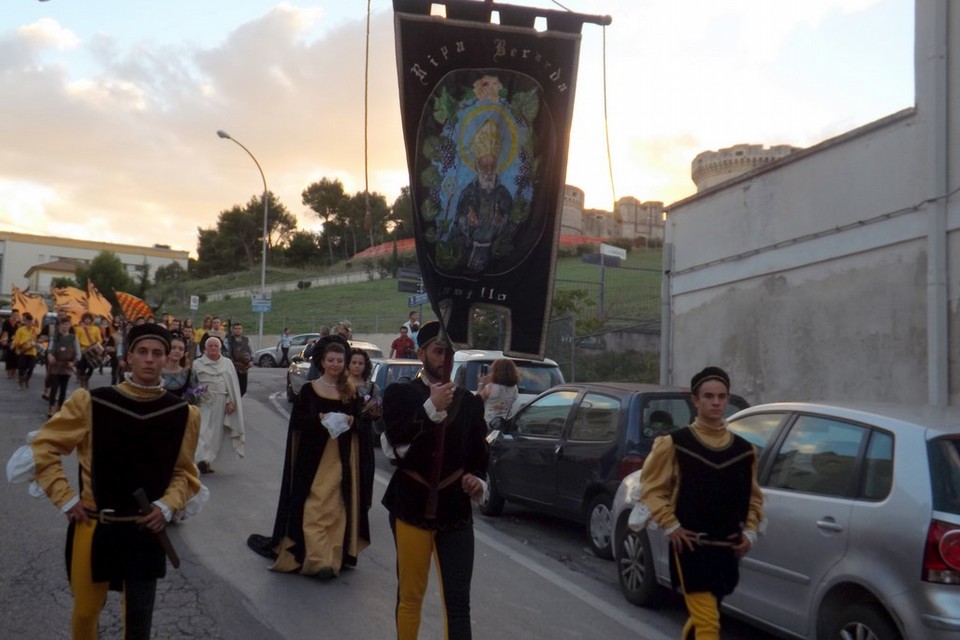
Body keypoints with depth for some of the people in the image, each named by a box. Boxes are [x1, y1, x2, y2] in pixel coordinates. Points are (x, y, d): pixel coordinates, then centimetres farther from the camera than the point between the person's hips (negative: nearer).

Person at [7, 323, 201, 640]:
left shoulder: (182, 414, -4)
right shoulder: (90, 403, -9)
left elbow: (185, 472, 8)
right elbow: (43, 449, -1)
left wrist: (167, 506, -9)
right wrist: (66, 500, -6)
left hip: (146, 532, 1)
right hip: (93, 528, 0)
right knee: (85, 611, 15)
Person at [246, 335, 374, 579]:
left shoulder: (350, 392, 7)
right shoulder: (309, 389, 0)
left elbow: (360, 424, 9)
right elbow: (296, 421, -3)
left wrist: (351, 421, -12)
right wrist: (318, 418, -18)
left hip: (342, 457, 2)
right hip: (314, 455, -2)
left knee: (338, 507, 4)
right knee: (314, 506, -5)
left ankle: (334, 557, 11)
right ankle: (318, 558, -5)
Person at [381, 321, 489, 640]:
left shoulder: (470, 402, 8)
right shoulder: (400, 394, -1)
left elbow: (479, 455, 12)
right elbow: (398, 447, -15)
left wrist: (478, 481, -8)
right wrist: (432, 408, -22)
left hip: (456, 511, 2)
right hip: (412, 507, -1)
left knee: (458, 602, -3)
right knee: (410, 596, 10)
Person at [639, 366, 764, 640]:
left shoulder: (744, 450, 8)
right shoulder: (674, 444, -6)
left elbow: (753, 496, 19)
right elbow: (651, 488, -1)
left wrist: (750, 531, 7)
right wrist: (671, 526, -9)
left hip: (727, 549, 5)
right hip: (691, 547, -5)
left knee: (701, 616, 20)